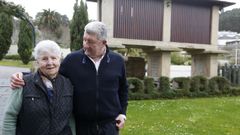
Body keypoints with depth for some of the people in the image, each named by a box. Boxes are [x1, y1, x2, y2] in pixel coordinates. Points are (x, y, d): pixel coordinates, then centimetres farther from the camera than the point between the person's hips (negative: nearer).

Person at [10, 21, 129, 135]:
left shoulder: (117, 61, -1)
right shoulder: (72, 59, -6)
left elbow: (123, 89, 12)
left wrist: (122, 113, 6)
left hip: (110, 125, 1)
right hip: (81, 125, 0)